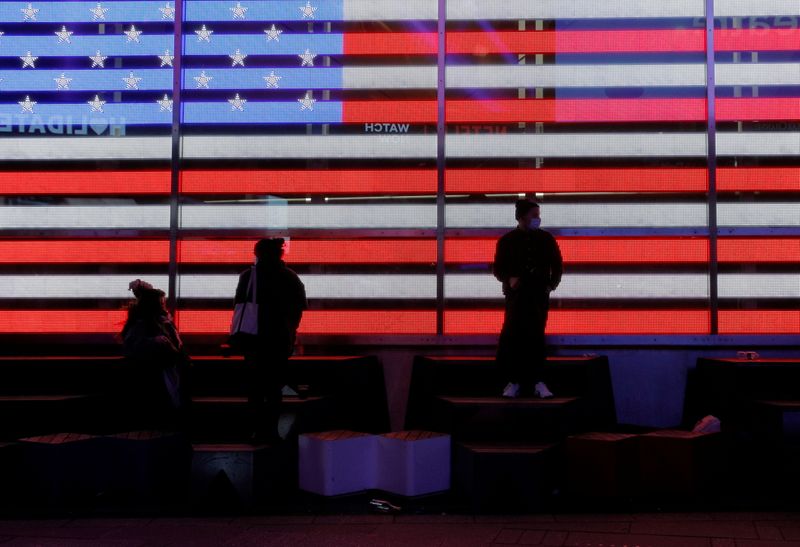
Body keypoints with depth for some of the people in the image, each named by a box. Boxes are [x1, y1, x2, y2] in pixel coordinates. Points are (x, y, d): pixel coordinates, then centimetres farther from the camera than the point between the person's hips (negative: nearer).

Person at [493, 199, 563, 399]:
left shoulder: (546, 239, 7)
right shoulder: (507, 240, 3)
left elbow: (557, 265, 13)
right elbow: (497, 268, 6)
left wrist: (551, 284, -1)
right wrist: (509, 279, -12)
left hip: (539, 295, 1)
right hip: (516, 294, -1)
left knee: (536, 337, 1)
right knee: (513, 336, -8)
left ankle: (538, 381, 7)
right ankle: (513, 381, 0)